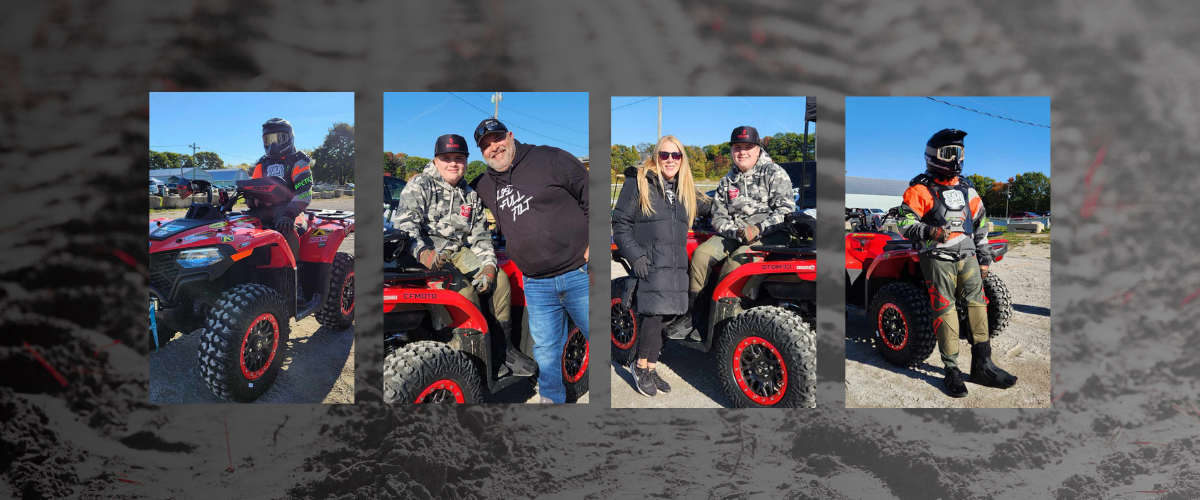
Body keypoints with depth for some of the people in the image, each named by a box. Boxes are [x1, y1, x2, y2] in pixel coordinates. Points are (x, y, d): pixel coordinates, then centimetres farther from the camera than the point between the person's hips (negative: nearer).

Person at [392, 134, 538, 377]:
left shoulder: (470, 195, 16)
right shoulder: (420, 186, -3)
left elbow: (480, 234, 15)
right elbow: (404, 224, -17)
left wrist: (489, 265, -4)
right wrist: (423, 253, -37)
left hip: (457, 251, 6)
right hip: (426, 253, -6)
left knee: (501, 279, -12)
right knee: (464, 289, -29)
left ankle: (505, 347, -2)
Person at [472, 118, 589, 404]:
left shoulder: (550, 159, -4)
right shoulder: (484, 187, 13)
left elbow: (590, 194, -4)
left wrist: (593, 243, -9)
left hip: (579, 274, -4)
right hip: (536, 285, 5)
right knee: (545, 352, 12)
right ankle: (552, 399, 29)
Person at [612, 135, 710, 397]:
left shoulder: (686, 190, 17)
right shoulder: (638, 182, -1)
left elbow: (707, 207, 34)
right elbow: (620, 223, -3)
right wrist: (635, 255, -12)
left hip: (677, 265, 6)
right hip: (649, 262, -6)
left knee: (661, 317, 6)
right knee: (655, 313, -16)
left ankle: (651, 368, 19)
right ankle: (641, 365, 4)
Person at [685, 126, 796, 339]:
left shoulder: (774, 173, -1)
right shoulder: (727, 181, 14)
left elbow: (786, 209, -10)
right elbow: (718, 216, 9)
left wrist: (758, 230, -21)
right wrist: (737, 232, -12)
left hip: (769, 235, -5)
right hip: (734, 234, 5)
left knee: (736, 260, -32)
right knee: (701, 253, -20)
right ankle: (690, 314, -15)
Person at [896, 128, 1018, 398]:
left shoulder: (966, 188, 17)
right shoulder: (921, 189, -3)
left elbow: (980, 225, 22)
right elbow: (904, 224, -9)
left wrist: (985, 259, 19)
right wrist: (930, 231, -27)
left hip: (967, 256, 6)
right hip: (938, 259, -6)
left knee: (978, 305, 3)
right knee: (945, 312, -5)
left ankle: (982, 365, 12)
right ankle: (952, 370, 4)